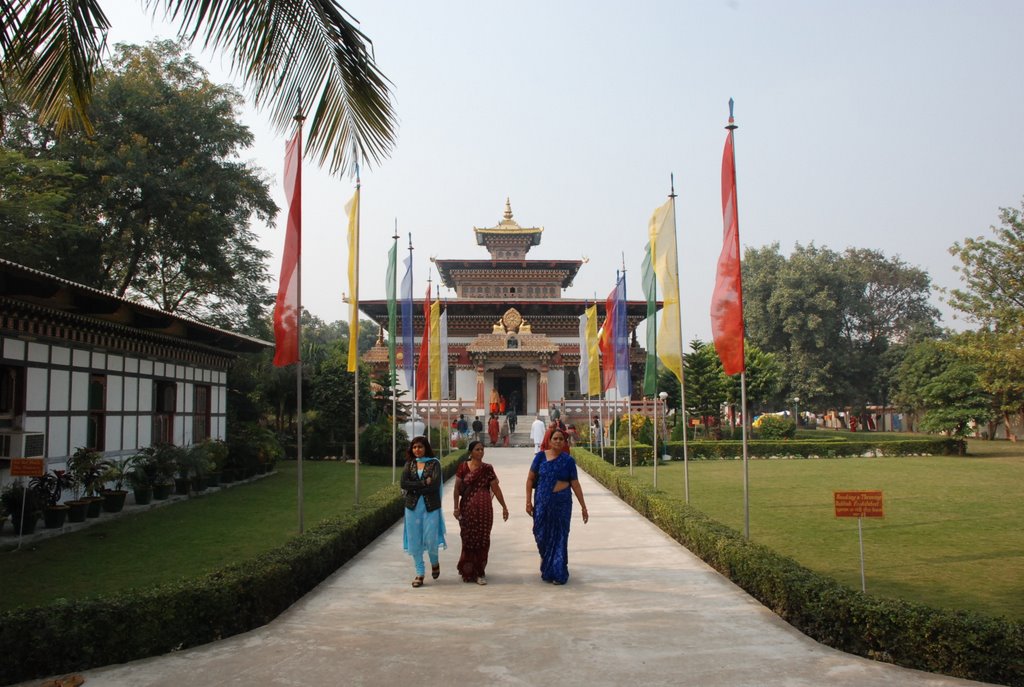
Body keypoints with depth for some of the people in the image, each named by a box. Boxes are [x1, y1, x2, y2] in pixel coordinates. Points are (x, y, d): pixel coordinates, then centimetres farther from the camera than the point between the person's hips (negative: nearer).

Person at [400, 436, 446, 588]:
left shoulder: (434, 463, -1)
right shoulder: (409, 464, 8)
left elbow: (435, 485, -14)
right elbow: (404, 484, -6)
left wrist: (414, 488, -10)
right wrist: (424, 483, -12)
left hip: (430, 506, -3)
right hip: (412, 506, 3)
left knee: (430, 539, -4)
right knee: (414, 541, 4)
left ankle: (435, 563, 27)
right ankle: (419, 573, 16)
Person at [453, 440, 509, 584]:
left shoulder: (487, 468, 2)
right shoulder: (463, 467, 0)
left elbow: (495, 488, 4)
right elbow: (457, 488, 1)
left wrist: (504, 507, 3)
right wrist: (456, 507, -4)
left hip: (484, 509, 1)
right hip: (467, 509, 0)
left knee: (483, 539, 1)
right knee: (468, 539, 5)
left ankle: (480, 572, 9)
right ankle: (468, 571, 19)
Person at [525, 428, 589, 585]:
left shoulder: (568, 460, 0)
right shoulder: (541, 456, 1)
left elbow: (575, 484, 3)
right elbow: (530, 479, 3)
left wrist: (583, 507, 2)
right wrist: (528, 501, -3)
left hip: (562, 503, -1)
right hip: (542, 502, 1)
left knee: (559, 537, 2)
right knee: (542, 535, 6)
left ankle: (558, 574, 13)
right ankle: (547, 568, 31)